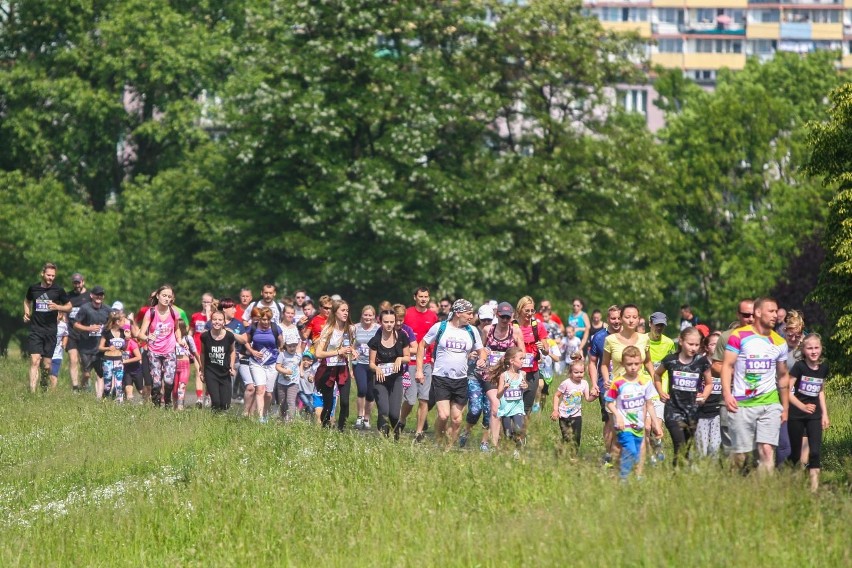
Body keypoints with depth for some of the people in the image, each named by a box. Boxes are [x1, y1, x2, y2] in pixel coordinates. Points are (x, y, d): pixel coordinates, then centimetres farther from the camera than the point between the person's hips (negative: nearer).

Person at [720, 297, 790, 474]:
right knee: (741, 454, 0)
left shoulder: (779, 343, 10)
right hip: (741, 405, -2)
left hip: (770, 404, 2)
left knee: (767, 450, -12)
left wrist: (785, 408, 17)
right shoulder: (739, 336, -1)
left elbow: (782, 376, 18)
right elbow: (727, 366, -3)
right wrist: (727, 394, -16)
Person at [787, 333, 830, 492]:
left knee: (815, 451, -10)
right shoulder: (799, 366, -12)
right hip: (796, 415, -3)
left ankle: (814, 487, -10)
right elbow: (787, 391, -12)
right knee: (796, 453, 5)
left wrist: (825, 413, 12)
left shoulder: (823, 368, 3)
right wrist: (803, 406, -16)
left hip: (814, 415, 3)